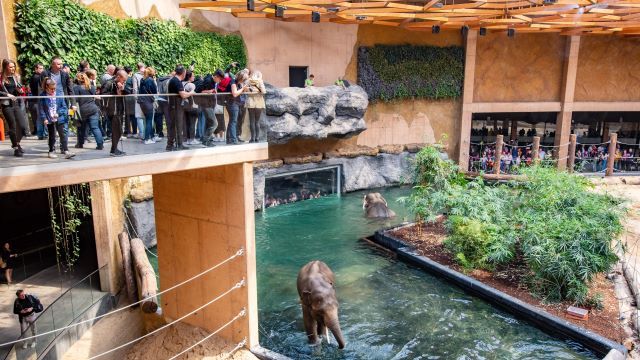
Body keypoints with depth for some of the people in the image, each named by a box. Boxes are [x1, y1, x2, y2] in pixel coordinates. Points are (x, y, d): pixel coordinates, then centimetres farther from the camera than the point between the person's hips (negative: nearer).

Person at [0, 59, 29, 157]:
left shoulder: (16, 77, 9)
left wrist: (21, 91, -2)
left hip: (18, 104, 4)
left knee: (23, 126, -3)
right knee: (12, 127, 2)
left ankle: (17, 143, 23)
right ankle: (16, 148, 14)